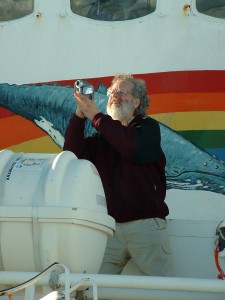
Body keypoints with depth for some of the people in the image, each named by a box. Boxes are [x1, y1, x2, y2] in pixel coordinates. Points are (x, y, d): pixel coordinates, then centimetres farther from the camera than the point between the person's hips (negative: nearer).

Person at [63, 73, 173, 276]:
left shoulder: (148, 127, 6)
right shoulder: (103, 134, 18)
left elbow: (134, 148, -16)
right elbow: (73, 152, 3)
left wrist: (96, 117, -11)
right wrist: (80, 115, -7)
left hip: (146, 226, -3)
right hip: (110, 227, 3)